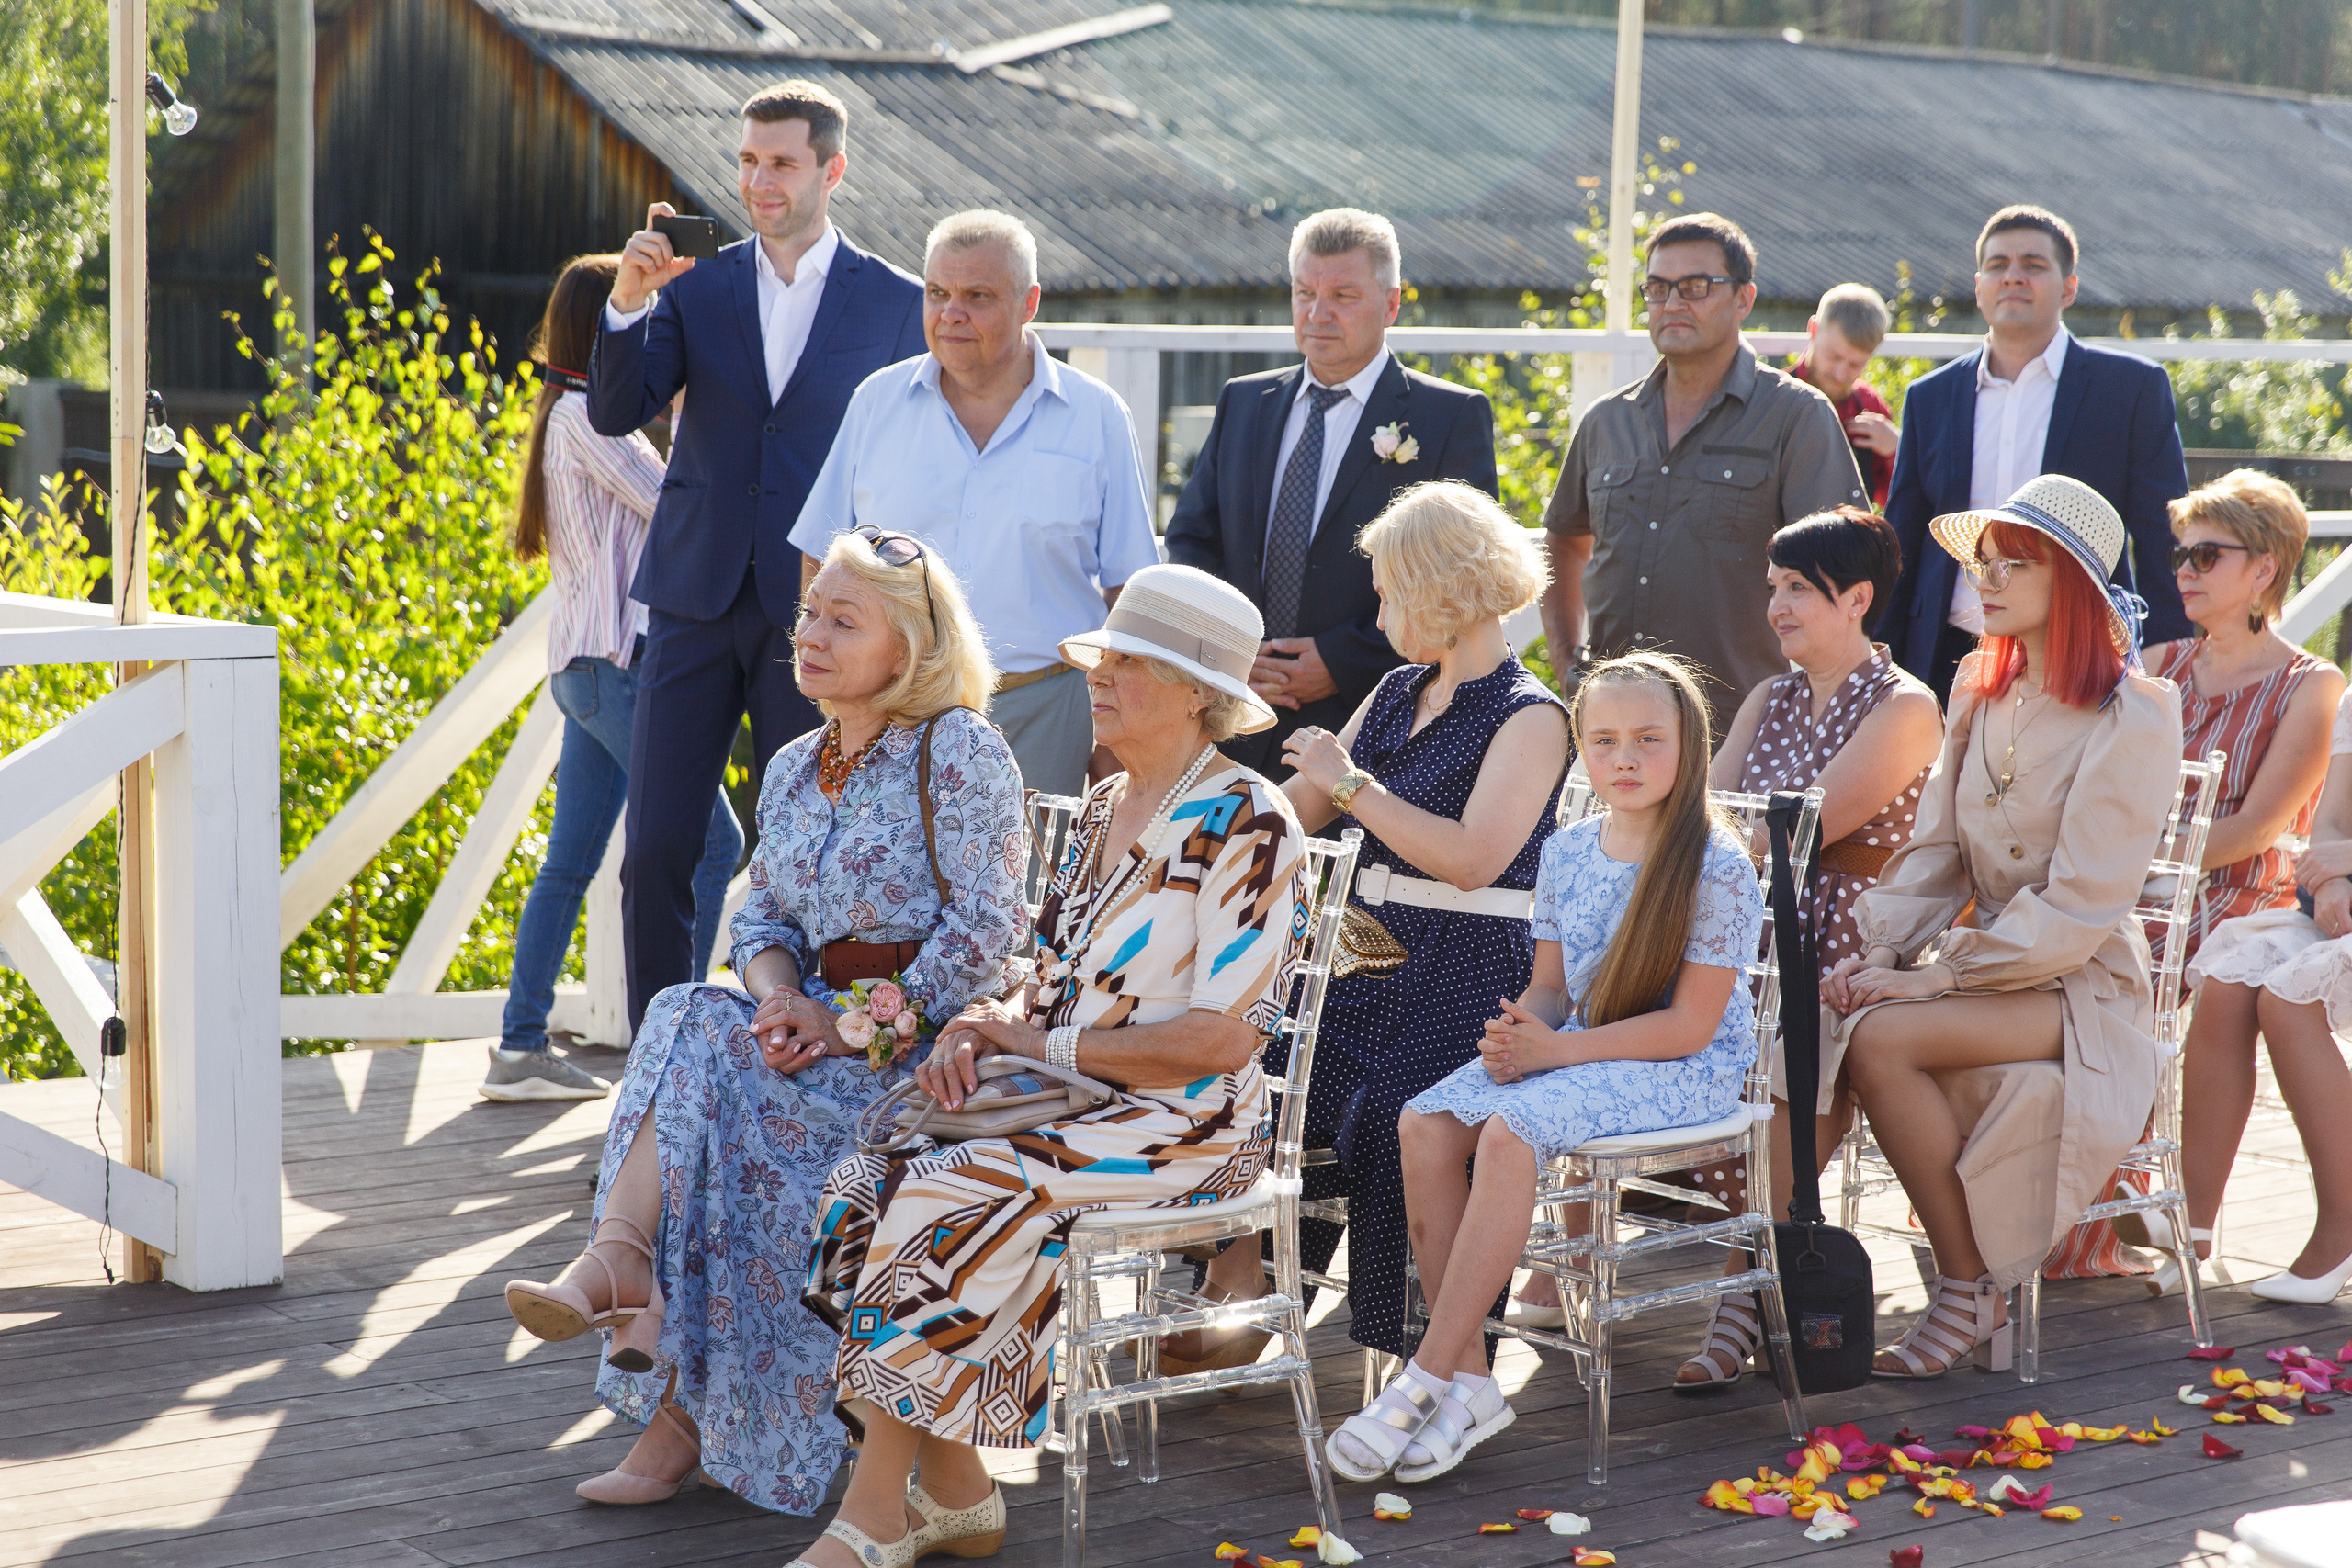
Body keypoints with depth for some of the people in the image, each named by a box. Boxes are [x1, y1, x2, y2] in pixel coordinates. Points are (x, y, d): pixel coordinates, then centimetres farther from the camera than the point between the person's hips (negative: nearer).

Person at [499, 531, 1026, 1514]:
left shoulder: (960, 752, -7)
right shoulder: (792, 772, 16)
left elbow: (984, 926, -14)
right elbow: (764, 918, 15)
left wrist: (867, 1027, -19)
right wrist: (782, 996, -8)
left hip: (935, 1040, -6)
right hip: (834, 1022, 6)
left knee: (695, 1040, -26)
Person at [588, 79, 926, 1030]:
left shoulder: (895, 303, 3)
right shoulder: (696, 285, 8)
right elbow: (614, 415, -1)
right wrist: (628, 302, -17)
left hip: (817, 617, -2)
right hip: (697, 604, 2)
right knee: (654, 852, -2)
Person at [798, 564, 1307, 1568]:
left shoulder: (1245, 824, -11)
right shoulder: (1105, 808, 15)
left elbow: (1223, 1040, -17)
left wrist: (1045, 1044, -13)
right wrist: (985, 1027, -3)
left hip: (1184, 1127, -8)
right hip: (1066, 1105, 8)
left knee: (943, 1198, -26)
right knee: (866, 1178, -13)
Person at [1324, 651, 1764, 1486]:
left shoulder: (1716, 868, -13)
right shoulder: (1566, 852, 7)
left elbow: (1690, 1024, -16)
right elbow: (1551, 986, 14)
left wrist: (1555, 1050, -20)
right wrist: (1516, 1033, -11)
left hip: (1685, 1070, -7)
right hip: (1575, 1050, 7)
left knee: (1508, 1132, -32)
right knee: (1424, 1122, -18)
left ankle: (1425, 1381, -26)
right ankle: (1468, 1377, -16)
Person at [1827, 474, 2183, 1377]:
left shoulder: (2130, 720, -11)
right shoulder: (1979, 697, 12)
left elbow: (2078, 907, -17)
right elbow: (1934, 852, 11)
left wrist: (1932, 976, -21)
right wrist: (1880, 953, -9)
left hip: (2080, 987, -6)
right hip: (1984, 959, 6)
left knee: (1883, 1038, -31)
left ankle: (1970, 1295, -16)